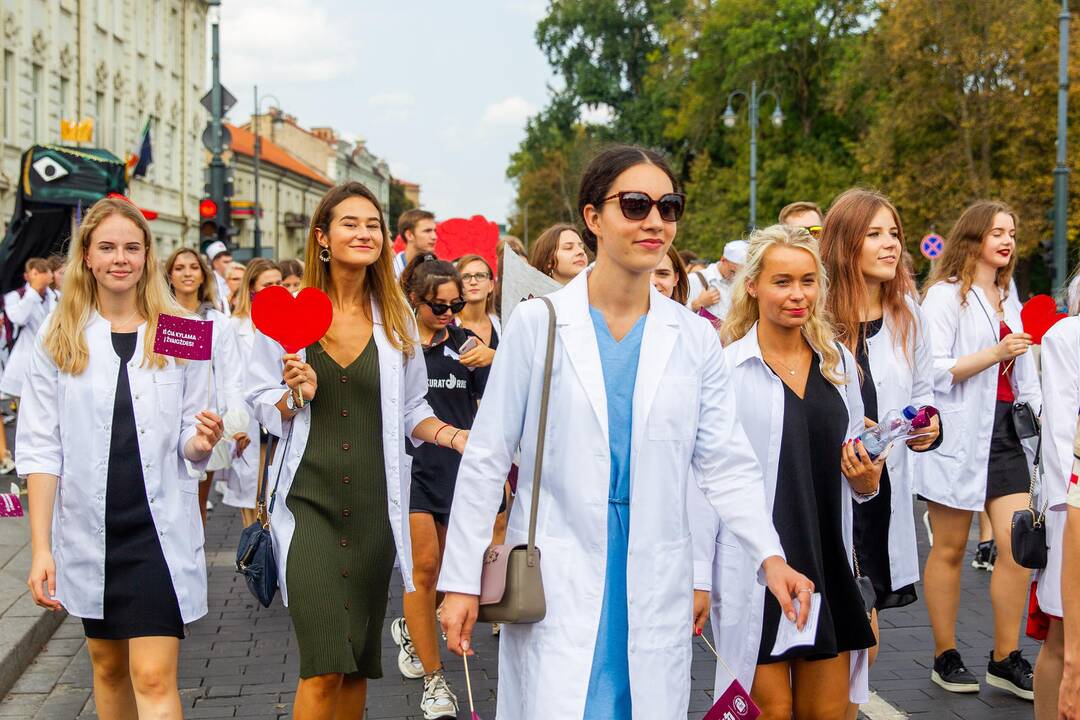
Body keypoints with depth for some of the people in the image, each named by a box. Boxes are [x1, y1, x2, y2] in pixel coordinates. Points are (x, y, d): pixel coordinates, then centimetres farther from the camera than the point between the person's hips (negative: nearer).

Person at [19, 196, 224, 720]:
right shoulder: (59, 339, 0)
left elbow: (188, 440, 6)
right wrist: (40, 547, -7)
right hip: (89, 532, 2)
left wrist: (200, 442, -19)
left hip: (161, 529, -2)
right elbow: (41, 449, -1)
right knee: (108, 665, 17)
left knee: (154, 677, -7)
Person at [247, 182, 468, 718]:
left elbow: (410, 410, 11)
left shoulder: (396, 316, 6)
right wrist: (295, 396, -15)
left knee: (359, 664, 10)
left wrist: (454, 436, -6)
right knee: (324, 667, -13)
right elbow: (260, 404, 5)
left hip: (374, 502, 3)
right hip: (309, 498, -3)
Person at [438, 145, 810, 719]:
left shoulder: (694, 339, 6)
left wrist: (769, 554, -11)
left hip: (656, 587, 3)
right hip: (555, 581, -2)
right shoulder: (538, 323, -1)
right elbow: (486, 459, 0)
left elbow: (725, 463, 5)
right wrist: (462, 580, -3)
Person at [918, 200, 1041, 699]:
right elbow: (935, 370, -13)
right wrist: (996, 353, -18)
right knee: (950, 549, 3)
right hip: (959, 433, -6)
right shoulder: (946, 294, -4)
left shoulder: (1007, 298, 18)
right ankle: (946, 657, 14)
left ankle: (1006, 659, 7)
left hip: (1004, 431, 6)